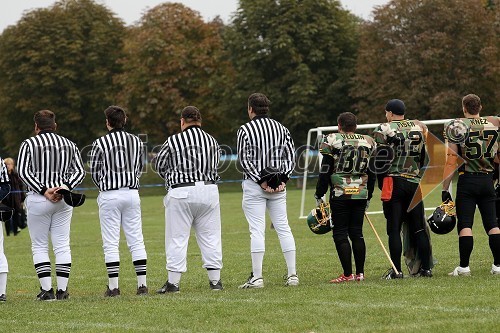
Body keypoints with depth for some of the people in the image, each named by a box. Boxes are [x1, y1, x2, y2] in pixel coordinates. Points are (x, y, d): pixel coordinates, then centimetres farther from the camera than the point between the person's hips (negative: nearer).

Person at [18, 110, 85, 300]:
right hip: (64, 199, 3)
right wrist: (66, 186, -9)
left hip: (38, 199, -3)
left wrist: (43, 190, -12)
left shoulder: (29, 144, -1)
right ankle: (62, 290, 1)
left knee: (39, 246, 3)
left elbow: (23, 172, -9)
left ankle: (46, 290, -4)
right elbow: (80, 171, 3)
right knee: (62, 245, 5)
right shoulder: (68, 144, 10)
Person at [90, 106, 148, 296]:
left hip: (109, 195, -4)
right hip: (132, 193, 4)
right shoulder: (136, 141, 6)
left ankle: (113, 286, -3)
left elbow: (94, 172, 1)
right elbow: (139, 170, 13)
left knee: (110, 243, -1)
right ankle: (142, 284, 3)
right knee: (136, 241, 6)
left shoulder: (100, 143, -6)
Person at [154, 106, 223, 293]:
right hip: (209, 189, 3)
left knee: (177, 238, 1)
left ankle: (173, 282, 1)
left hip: (181, 192, -3)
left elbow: (159, 165, 7)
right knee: (210, 236, 9)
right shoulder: (212, 141, 8)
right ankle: (215, 280, 8)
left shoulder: (174, 141, -4)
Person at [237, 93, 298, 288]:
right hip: (278, 186, 4)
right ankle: (292, 275, 6)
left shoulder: (245, 130, -5)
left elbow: (245, 160, -11)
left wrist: (260, 181, -10)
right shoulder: (281, 129, 9)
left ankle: (257, 277, -8)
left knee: (257, 230, -5)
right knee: (283, 228, 8)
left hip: (253, 185, -4)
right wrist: (283, 179, 1)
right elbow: (291, 156, 6)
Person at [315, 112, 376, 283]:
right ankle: (360, 273, 10)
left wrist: (319, 194, 2)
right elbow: (372, 173, 14)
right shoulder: (368, 143, 9)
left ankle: (348, 274, -3)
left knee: (340, 233, 1)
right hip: (361, 193, 4)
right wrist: (368, 196, 23)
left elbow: (325, 171, -5)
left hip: (340, 194, -4)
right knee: (357, 232, 11)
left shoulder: (332, 141, -5)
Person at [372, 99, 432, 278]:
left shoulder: (383, 130, -5)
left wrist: (382, 182, 6)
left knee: (394, 229, -1)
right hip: (414, 183, 4)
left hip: (393, 182, -4)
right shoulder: (419, 128, 9)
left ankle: (396, 270, -3)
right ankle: (426, 268, 7)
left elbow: (379, 161, -5)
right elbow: (426, 157, 14)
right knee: (419, 228, 8)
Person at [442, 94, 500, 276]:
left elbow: (451, 161, -9)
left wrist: (445, 189, -7)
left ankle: (464, 266, -6)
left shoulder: (457, 126, -6)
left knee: (465, 225, -3)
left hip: (467, 180, -3)